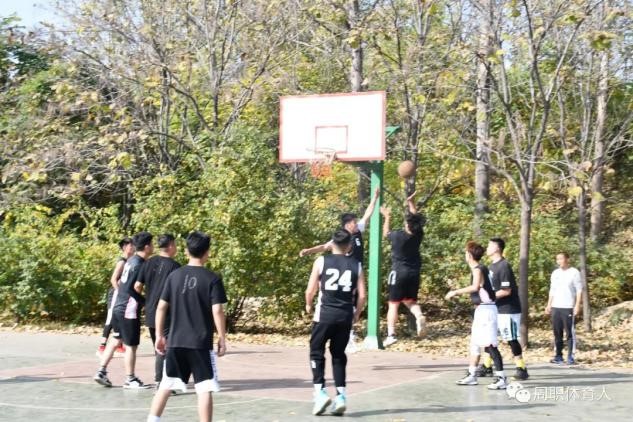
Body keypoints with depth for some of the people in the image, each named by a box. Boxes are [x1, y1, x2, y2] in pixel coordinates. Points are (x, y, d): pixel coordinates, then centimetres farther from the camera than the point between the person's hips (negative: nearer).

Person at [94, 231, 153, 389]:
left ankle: (101, 372, 18)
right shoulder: (140, 265, -17)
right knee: (131, 346, 2)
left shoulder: (131, 260, 10)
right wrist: (145, 301, -10)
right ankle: (130, 379, 11)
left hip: (118, 307, 9)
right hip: (129, 310, -9)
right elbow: (132, 289, -21)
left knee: (116, 340, 18)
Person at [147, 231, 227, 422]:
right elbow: (217, 311, -11)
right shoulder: (212, 279, -6)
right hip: (201, 343, -4)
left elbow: (161, 307, 5)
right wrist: (222, 338, -1)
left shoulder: (174, 276, 5)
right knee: (204, 389, -1)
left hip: (175, 341, 4)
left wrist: (159, 335, 13)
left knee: (166, 385, 14)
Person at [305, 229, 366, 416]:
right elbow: (362, 296, 2)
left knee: (317, 352, 10)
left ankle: (320, 392, -4)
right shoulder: (356, 265, 6)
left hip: (325, 313, -2)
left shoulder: (321, 261, 0)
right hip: (345, 315, 2)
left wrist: (308, 305, 19)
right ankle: (341, 396, 9)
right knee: (339, 354, 15)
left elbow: (310, 290, -1)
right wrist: (356, 314, 19)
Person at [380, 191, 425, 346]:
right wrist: (411, 203, 20)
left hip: (399, 272, -4)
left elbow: (385, 233, 8)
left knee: (393, 304, 1)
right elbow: (416, 218, 14)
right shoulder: (418, 234, -6)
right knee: (410, 300, 19)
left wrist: (387, 217, 19)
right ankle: (419, 316, -12)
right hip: (414, 273, 4)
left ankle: (391, 334, -6)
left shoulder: (398, 235, -15)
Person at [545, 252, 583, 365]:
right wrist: (549, 305, 12)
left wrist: (577, 305, -12)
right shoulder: (555, 273, 15)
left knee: (570, 333, -4)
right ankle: (558, 356, 11)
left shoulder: (574, 272, -1)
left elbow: (579, 290, -3)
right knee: (557, 333, 6)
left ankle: (570, 357, -2)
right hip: (555, 307, 5)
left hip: (568, 307, -5)